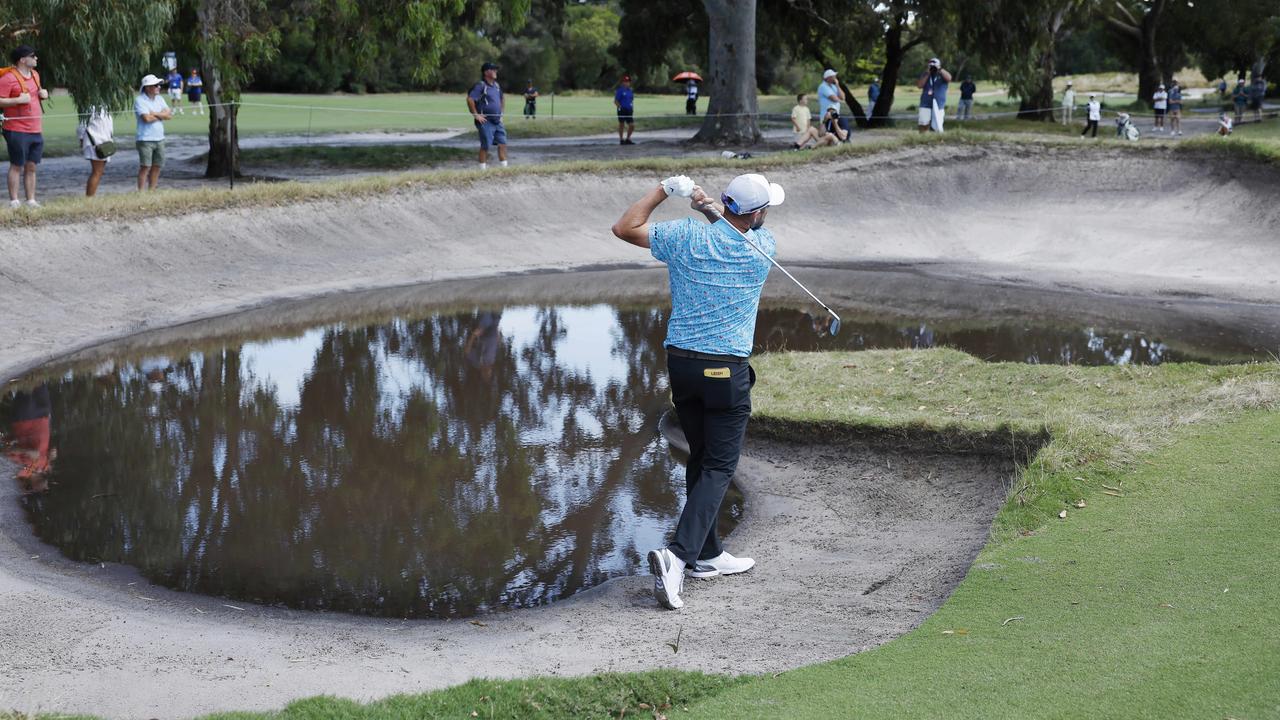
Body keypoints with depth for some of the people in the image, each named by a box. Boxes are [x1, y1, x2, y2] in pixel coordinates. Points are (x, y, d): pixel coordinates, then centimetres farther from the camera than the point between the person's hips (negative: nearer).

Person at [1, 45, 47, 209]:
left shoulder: (35, 75, 14)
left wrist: (43, 94, 10)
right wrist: (19, 100, -22)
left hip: (36, 130, 7)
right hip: (17, 131, -7)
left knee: (31, 167, 9)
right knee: (16, 166, -3)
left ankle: (31, 201, 13)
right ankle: (14, 201, 2)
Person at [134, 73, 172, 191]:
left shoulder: (159, 99, 13)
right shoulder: (140, 100, -8)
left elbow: (169, 115, 3)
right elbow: (146, 118, -20)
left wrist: (154, 114, -11)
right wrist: (161, 115, -4)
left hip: (159, 139, 7)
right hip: (145, 140, -7)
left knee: (157, 167, 8)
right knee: (145, 167, -8)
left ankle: (151, 191, 15)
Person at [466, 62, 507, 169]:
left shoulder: (496, 85, 14)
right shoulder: (480, 86, -11)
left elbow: (502, 99, 32)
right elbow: (470, 99, -20)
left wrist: (501, 112, 21)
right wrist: (476, 115, -18)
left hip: (497, 121, 7)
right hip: (485, 121, -7)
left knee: (502, 143, 4)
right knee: (485, 146, -4)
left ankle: (504, 166, 10)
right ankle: (483, 168, 2)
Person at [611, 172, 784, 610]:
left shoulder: (686, 236, -3)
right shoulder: (763, 248, -5)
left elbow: (625, 228, 8)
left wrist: (663, 190, 10)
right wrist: (712, 208, 8)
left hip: (680, 362, 4)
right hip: (726, 371, -4)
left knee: (701, 458, 18)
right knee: (719, 467, -2)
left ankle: (708, 555, 25)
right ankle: (678, 554, -19)